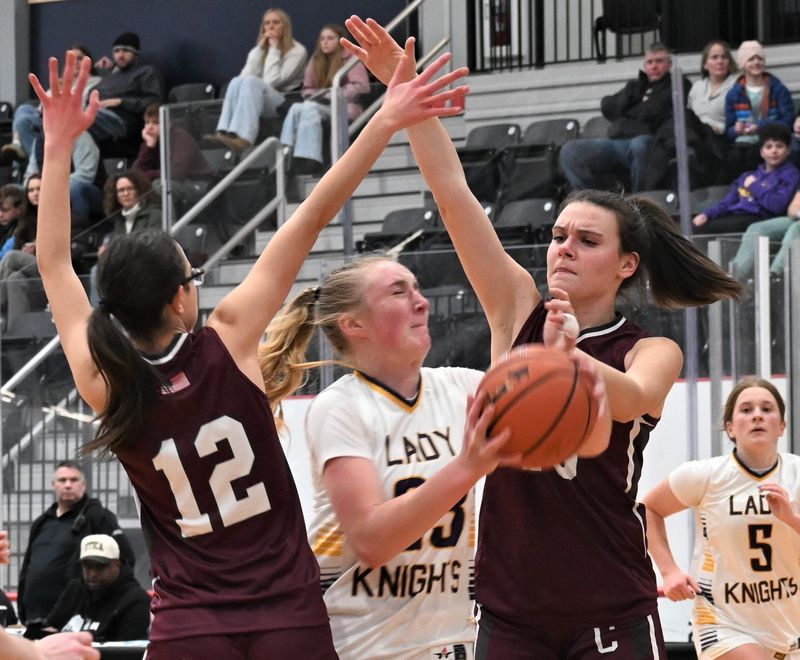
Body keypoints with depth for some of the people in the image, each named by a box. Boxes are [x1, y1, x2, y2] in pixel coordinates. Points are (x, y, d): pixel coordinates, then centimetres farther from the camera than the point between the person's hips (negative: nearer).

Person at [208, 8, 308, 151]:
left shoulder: (297, 51, 4)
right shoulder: (257, 50, 22)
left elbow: (273, 81, -9)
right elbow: (245, 76, 2)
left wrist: (274, 50, -4)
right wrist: (260, 49, 1)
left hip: (284, 104, -5)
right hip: (255, 99, 5)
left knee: (251, 82, -34)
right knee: (237, 81, -28)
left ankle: (244, 138, -58)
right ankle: (224, 133, -52)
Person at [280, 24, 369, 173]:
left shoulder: (350, 59, 1)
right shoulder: (316, 60, 18)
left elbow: (361, 86, -9)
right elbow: (307, 88, 19)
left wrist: (333, 94, -15)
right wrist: (315, 95, -5)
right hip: (319, 104, 5)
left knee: (310, 108, -33)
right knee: (296, 107, -27)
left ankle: (310, 158, -44)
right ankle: (286, 153, -43)